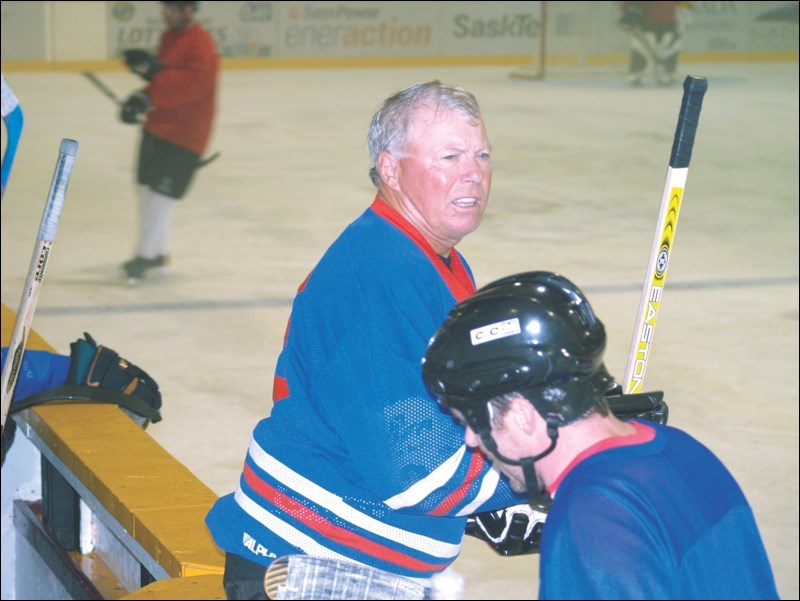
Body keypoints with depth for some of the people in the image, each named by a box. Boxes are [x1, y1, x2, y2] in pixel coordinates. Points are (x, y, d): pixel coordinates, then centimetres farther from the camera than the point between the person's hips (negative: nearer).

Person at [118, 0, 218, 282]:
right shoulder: (169, 37, 11)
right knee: (147, 187, 13)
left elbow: (196, 82, -30)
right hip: (156, 125, 9)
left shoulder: (201, 44, -17)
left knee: (162, 194, -8)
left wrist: (155, 71, -32)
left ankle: (146, 254, -1)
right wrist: (143, 98, 1)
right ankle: (154, 251, 25)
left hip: (184, 134, -9)